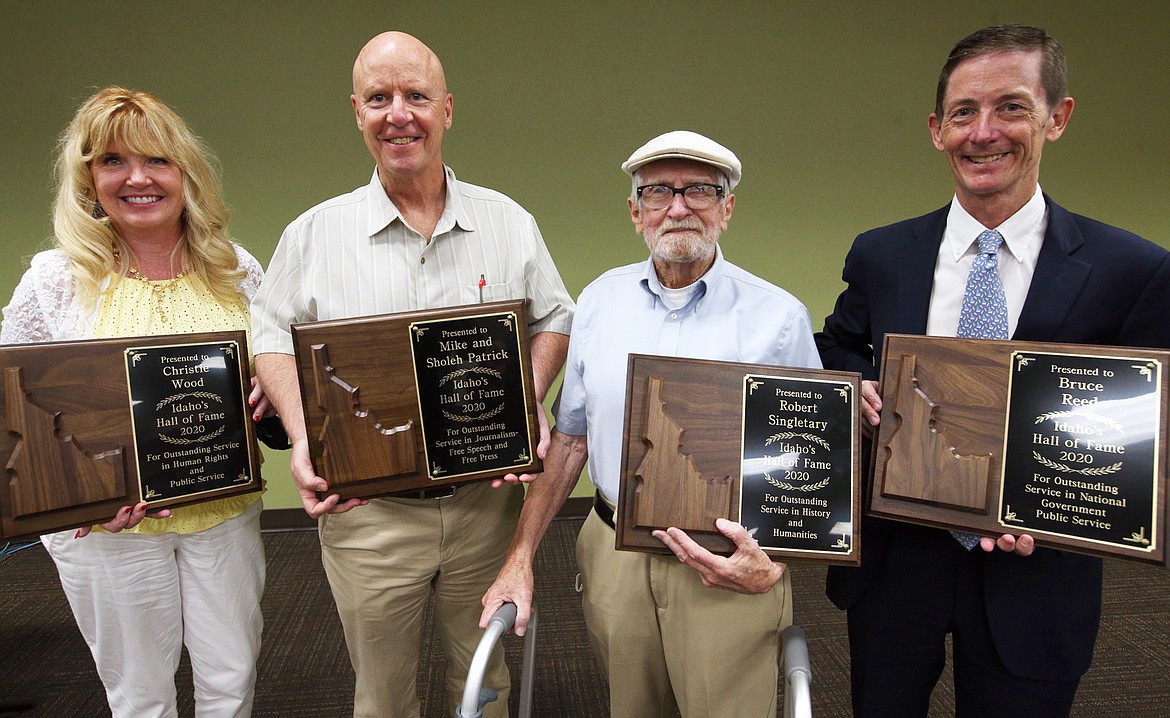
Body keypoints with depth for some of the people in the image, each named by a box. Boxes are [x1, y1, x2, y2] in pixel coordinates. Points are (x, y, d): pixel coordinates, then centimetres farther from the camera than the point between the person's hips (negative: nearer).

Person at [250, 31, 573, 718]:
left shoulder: (510, 223, 1)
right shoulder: (315, 234, -1)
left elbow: (554, 321, 9)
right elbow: (274, 337, 6)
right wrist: (304, 440, -9)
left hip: (485, 501, 1)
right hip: (365, 512, 0)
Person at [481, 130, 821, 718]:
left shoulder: (779, 317, -7)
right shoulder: (600, 300, 2)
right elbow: (569, 438, 7)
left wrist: (772, 566, -17)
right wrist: (520, 557, 4)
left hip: (727, 570, -3)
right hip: (612, 559, 3)